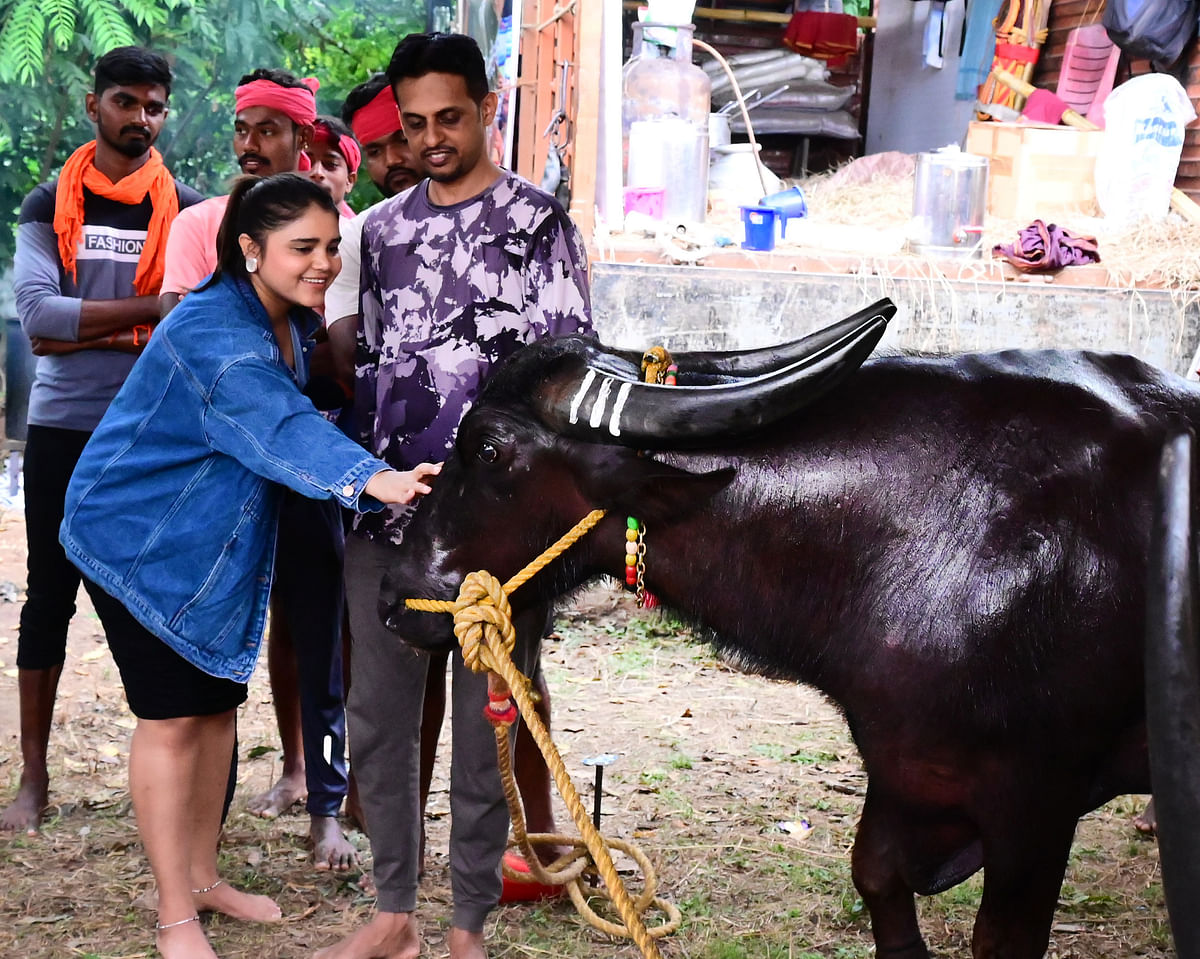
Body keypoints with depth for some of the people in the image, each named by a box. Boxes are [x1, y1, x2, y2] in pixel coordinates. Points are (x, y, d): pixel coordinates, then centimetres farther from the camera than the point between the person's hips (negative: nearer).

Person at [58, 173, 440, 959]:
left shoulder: (295, 323, 0)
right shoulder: (213, 331, -29)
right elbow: (281, 425, -45)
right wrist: (370, 479, -61)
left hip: (217, 542, 8)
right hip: (141, 537, -8)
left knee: (218, 702, 13)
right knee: (171, 716, -5)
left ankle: (203, 875, 28)